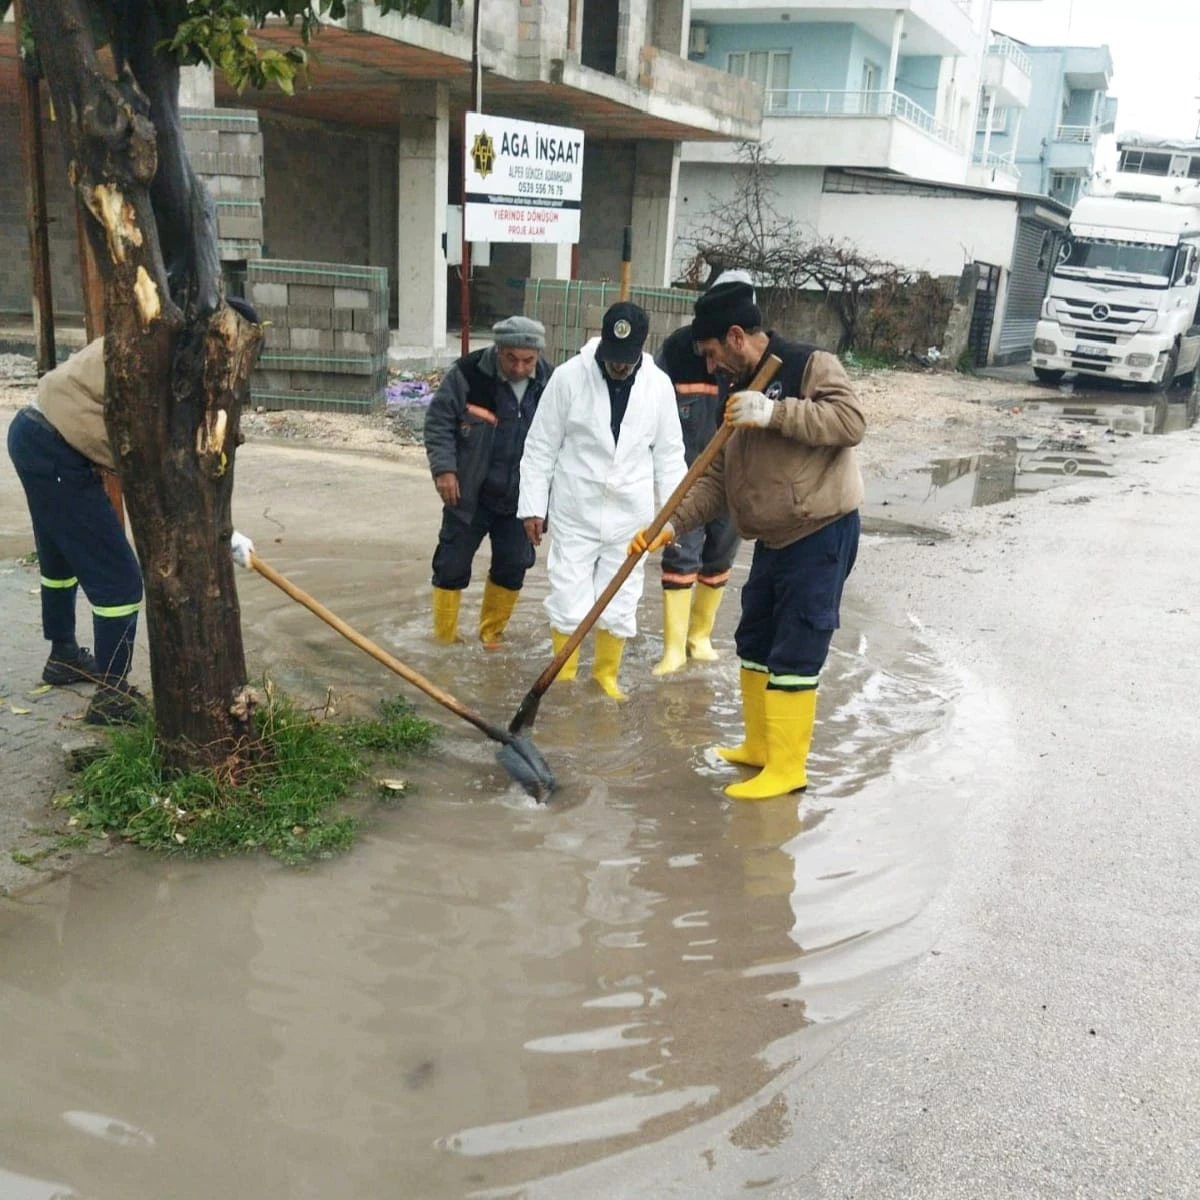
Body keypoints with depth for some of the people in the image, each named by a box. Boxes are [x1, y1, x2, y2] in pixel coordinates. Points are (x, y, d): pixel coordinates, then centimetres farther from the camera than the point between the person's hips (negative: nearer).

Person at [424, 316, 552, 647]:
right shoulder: (468, 374, -14)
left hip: (519, 498, 3)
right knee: (452, 566, 3)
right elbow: (439, 421, -7)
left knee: (513, 567, 9)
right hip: (468, 494, -3)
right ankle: (444, 639, 18)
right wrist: (444, 468, -17)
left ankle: (491, 633, 30)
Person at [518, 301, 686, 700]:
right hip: (575, 511, -2)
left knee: (620, 602, 10)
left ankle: (606, 674, 29)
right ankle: (564, 675, 21)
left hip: (630, 514, 2)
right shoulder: (569, 376, -9)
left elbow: (669, 454, 5)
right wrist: (533, 506, -4)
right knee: (568, 600, 3)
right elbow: (541, 447, -4)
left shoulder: (659, 385, -2)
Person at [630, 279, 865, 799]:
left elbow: (851, 420, -24)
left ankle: (786, 768, 7)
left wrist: (774, 412, -29)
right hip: (774, 539, 9)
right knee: (755, 644, 16)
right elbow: (717, 479, 10)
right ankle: (759, 746, 31)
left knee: (794, 654, -5)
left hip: (822, 536, -9)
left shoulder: (810, 364, -9)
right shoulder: (741, 390, 13)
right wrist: (671, 524, -3)